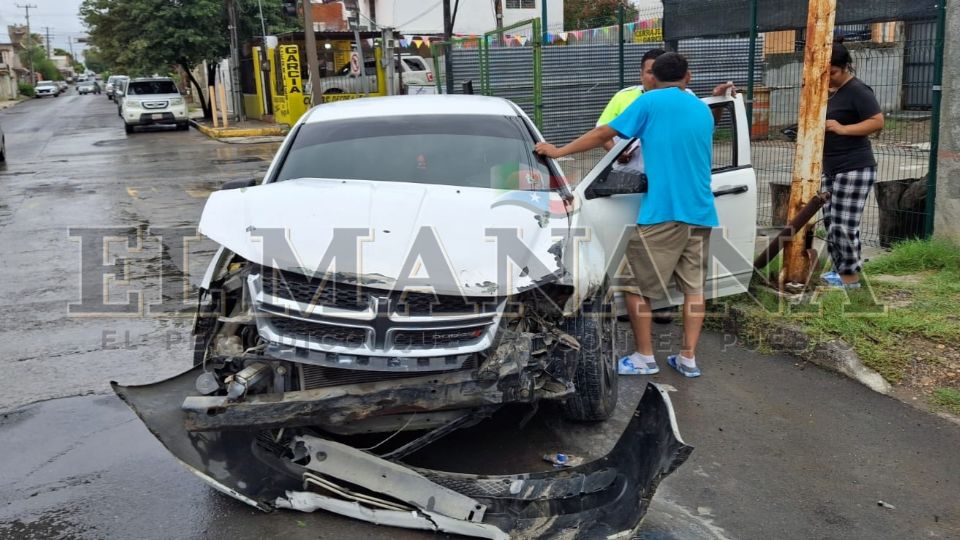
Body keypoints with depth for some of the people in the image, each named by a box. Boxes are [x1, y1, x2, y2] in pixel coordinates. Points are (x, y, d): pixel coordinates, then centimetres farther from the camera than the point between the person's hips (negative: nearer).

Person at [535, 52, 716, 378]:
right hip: (700, 212, 6)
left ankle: (645, 358, 10)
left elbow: (603, 134, 1)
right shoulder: (703, 110, 17)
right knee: (694, 284, 11)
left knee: (637, 283, 6)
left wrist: (559, 152, 10)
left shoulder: (649, 102, -1)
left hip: (662, 212, -6)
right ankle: (688, 358, 13)